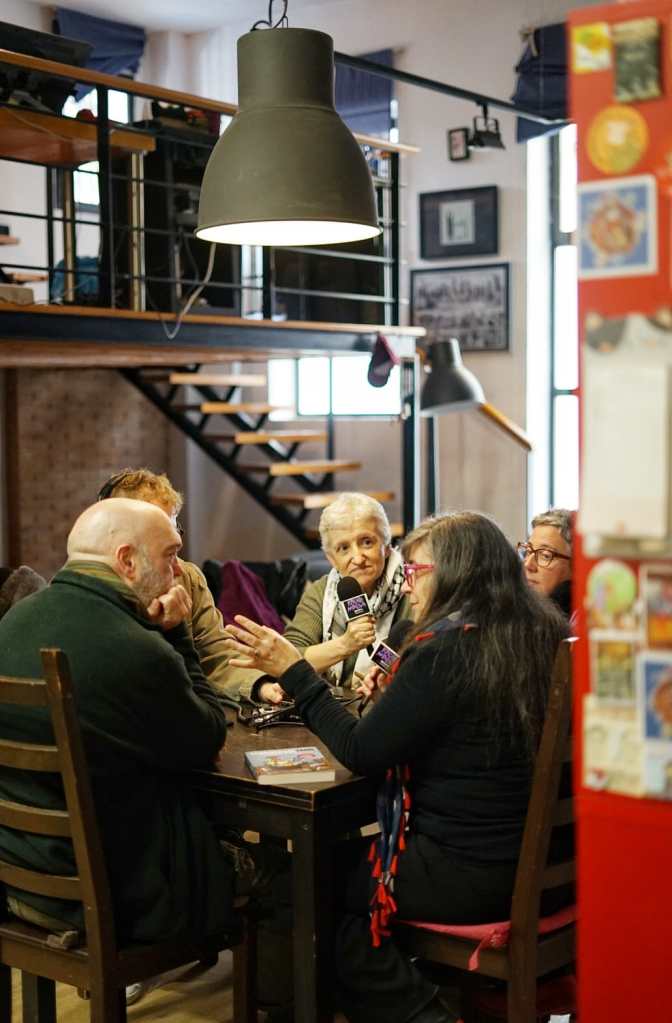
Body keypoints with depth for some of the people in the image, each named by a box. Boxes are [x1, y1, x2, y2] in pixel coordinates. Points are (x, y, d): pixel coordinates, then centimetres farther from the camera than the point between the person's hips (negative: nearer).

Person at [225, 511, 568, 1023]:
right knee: (350, 855, 23)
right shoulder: (546, 635, 4)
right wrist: (394, 691, 15)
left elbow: (362, 752, -16)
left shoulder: (443, 651, -20)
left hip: (467, 875, -8)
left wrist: (293, 669, -9)